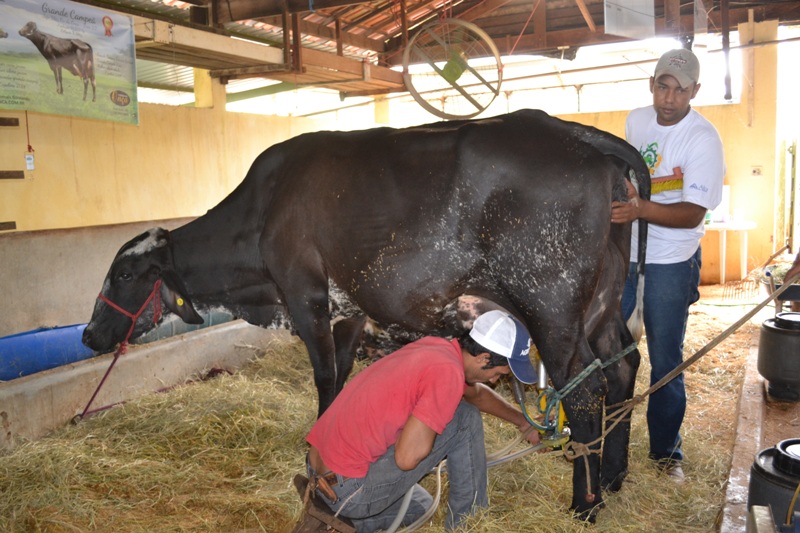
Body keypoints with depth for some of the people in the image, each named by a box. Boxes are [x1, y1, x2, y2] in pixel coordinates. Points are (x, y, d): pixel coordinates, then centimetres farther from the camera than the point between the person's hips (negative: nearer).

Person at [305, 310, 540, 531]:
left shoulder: (435, 346, 8)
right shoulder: (448, 372, -20)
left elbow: (477, 394, 28)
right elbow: (407, 458, -22)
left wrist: (523, 423, 38)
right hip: (350, 491, -9)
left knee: (419, 507, 34)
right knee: (465, 418, -3)